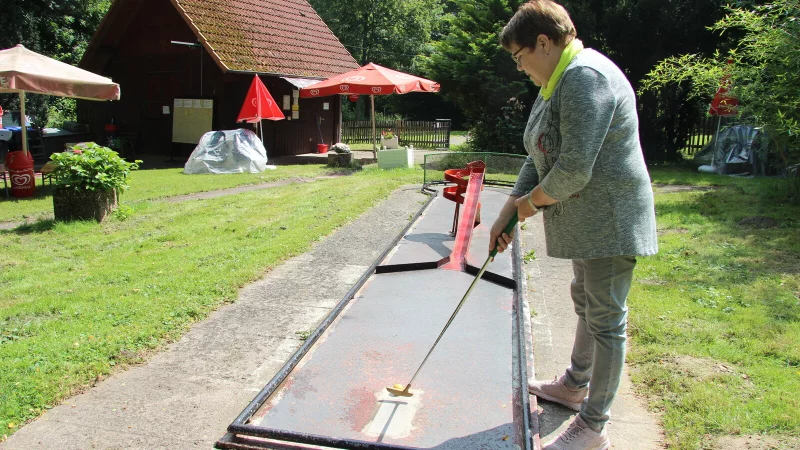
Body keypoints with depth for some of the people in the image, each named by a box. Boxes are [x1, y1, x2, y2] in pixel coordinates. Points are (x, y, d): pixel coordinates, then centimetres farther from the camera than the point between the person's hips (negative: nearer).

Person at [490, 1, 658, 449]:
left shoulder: (586, 77, -21)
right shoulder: (557, 83, 12)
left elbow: (574, 171, -28)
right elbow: (540, 159, 14)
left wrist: (533, 200, -10)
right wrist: (506, 215, 10)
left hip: (609, 219, -11)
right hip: (585, 220, 11)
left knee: (605, 318, 0)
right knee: (586, 302, 23)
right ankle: (576, 385, 44)